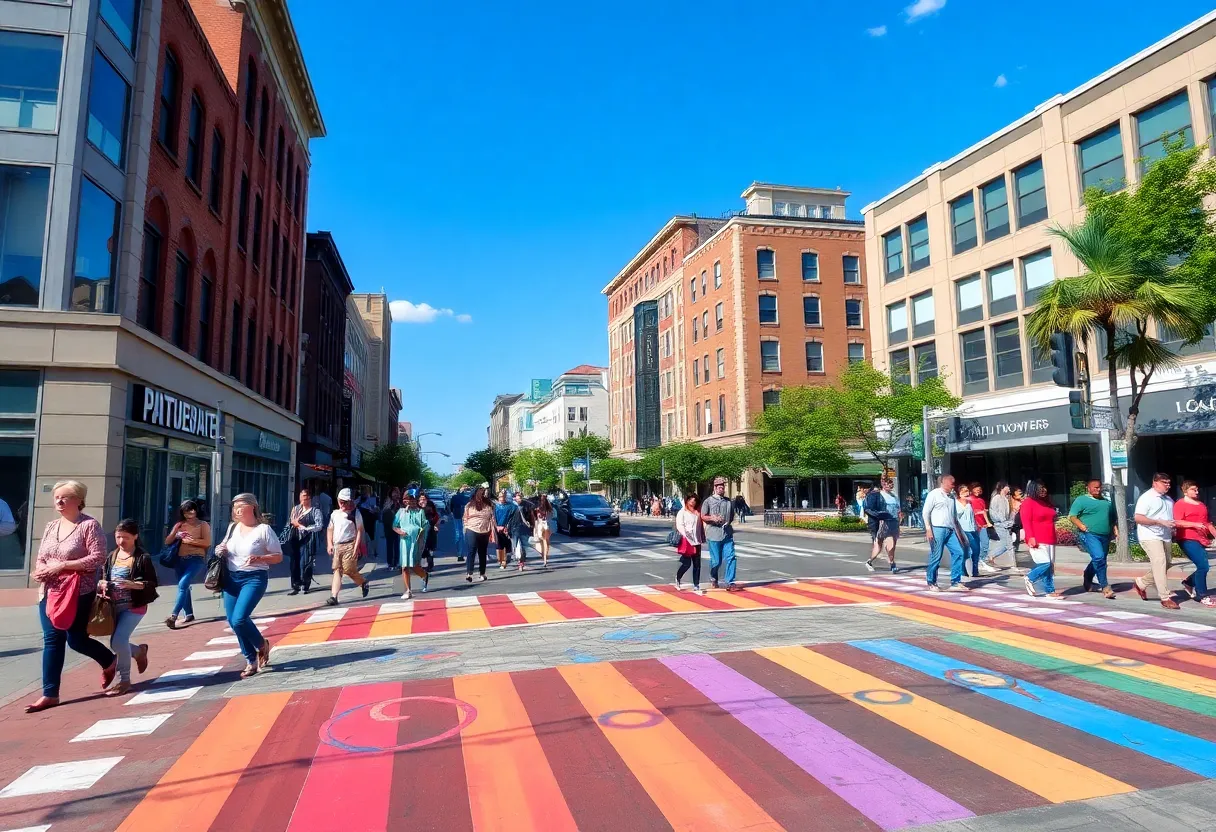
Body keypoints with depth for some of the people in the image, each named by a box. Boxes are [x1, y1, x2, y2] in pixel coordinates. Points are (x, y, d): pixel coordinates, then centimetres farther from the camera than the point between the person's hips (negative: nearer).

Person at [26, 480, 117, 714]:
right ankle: (50, 694, 10)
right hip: (50, 592, 6)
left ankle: (110, 661, 29)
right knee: (52, 640, 4)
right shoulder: (51, 526, 11)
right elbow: (40, 558, 17)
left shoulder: (89, 525, -10)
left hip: (79, 593, -6)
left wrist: (62, 565, -21)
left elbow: (98, 557, -17)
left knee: (76, 639, 0)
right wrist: (39, 569, -6)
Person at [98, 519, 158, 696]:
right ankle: (140, 651, 41)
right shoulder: (112, 556, 8)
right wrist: (101, 584, -7)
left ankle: (124, 681, 3)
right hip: (115, 606, 6)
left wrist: (132, 584, -26)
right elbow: (103, 578, 16)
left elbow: (152, 584, -11)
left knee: (118, 641, -15)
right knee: (116, 643, 8)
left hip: (134, 606, -6)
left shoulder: (142, 558, -9)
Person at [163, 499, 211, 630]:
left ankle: (173, 616, -28)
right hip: (180, 560, 6)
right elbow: (167, 542, 11)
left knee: (183, 584, -22)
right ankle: (189, 614, 24)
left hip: (196, 559, -6)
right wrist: (175, 531, -4)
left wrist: (191, 541, -14)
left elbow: (207, 542, -9)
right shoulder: (179, 525, 15)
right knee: (184, 587, 12)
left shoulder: (203, 525, 1)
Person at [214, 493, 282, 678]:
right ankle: (251, 661, 21)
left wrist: (260, 558, -24)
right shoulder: (232, 527, 7)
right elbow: (225, 548, 25)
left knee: (239, 619, -18)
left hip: (254, 578, -6)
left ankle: (262, 645, 12)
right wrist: (220, 550, 1)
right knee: (232, 621, 5)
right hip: (231, 578, 6)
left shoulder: (264, 529, -9)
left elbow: (279, 556, -8)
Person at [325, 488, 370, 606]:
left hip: (349, 545, -5)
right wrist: (330, 544, 6)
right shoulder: (335, 514, 13)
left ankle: (364, 583, 18)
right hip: (336, 546, 5)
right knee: (337, 570, 1)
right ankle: (333, 597, -3)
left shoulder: (355, 513, -3)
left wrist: (356, 547, -13)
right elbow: (330, 530, 18)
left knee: (349, 570, -9)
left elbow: (360, 531, -6)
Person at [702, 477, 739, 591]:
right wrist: (713, 518, -17)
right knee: (716, 560, 3)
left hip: (727, 534, 4)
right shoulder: (709, 501, 1)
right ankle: (713, 579, 29)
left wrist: (728, 522, 5)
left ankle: (730, 583, -3)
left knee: (730, 557, -7)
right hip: (714, 534, -3)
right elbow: (703, 516, -1)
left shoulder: (729, 501, 13)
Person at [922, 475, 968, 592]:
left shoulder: (952, 496, 18)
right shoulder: (934, 494, -3)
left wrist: (958, 530, 21)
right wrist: (928, 529, -14)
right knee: (936, 557, -3)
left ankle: (955, 582, 5)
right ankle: (931, 583, 8)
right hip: (938, 529, -7)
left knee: (958, 552, -2)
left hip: (950, 530, 7)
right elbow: (925, 512, -7)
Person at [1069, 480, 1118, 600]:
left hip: (1105, 536, 7)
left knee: (1098, 560, 14)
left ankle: (1087, 580, 36)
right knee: (1099, 558, -20)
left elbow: (1112, 517, 29)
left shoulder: (1106, 502, 20)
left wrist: (1114, 527, 11)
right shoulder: (1081, 500, 0)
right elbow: (1072, 516, -5)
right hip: (1090, 535, -7)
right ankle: (1105, 587, -16)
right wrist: (1082, 526, -19)